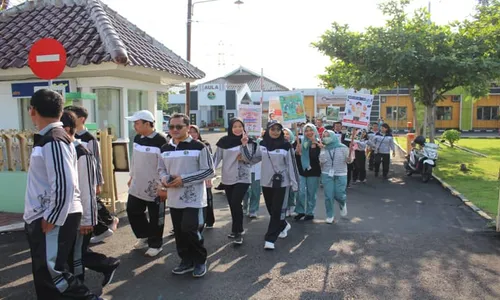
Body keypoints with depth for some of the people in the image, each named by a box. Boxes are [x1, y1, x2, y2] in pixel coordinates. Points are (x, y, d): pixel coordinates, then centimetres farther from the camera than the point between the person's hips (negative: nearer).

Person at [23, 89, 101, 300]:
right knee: (42, 273, 17)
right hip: (42, 218, 10)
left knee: (52, 272, -6)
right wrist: (38, 217, 20)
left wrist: (52, 219, -19)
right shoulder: (46, 138, 11)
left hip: (55, 219, -10)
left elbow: (64, 185, -26)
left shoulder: (54, 141, -20)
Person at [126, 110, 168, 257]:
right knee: (132, 211, 16)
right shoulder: (137, 138, 6)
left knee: (155, 218, 5)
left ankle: (155, 244, 23)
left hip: (154, 188, -8)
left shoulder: (160, 141, -19)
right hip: (137, 186, 8)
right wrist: (131, 177, 20)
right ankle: (144, 236, 36)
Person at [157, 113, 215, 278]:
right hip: (174, 198, 6)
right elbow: (161, 169, 20)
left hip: (194, 198, -5)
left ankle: (200, 260, 13)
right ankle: (187, 261, 28)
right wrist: (164, 179, -6)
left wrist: (184, 179, -17)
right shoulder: (165, 149, 8)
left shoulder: (198, 147, -9)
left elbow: (209, 171, -10)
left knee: (190, 229, -10)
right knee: (179, 232, 10)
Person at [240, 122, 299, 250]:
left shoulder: (286, 146, -8)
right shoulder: (262, 144, 2)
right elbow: (252, 159, 7)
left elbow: (291, 165, -6)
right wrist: (245, 146, -5)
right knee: (271, 209, 16)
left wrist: (294, 183, -6)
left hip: (281, 183, -4)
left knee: (277, 210, -5)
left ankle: (270, 239, 2)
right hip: (266, 182, 4)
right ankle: (284, 225, 42)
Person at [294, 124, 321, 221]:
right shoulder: (302, 143, 7)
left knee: (311, 193, 5)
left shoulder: (317, 143, -5)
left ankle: (310, 213, 17)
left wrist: (313, 143, -22)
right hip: (302, 171, 4)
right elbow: (297, 157, 12)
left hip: (313, 172, -3)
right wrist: (297, 151, -8)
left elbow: (315, 156, -21)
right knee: (301, 192, 0)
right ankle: (301, 211, 15)